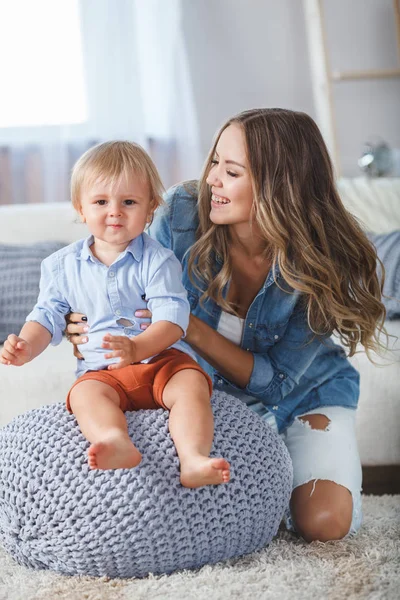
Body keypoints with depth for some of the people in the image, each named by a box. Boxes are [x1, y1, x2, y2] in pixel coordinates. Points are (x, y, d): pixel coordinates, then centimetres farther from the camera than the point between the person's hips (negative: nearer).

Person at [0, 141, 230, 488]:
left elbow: (172, 316, -12)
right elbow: (49, 316, 16)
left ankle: (193, 459, -50)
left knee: (192, 383, -30)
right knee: (84, 393, -31)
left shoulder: (157, 260, -1)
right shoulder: (63, 265, 10)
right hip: (103, 370, 1)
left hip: (163, 357, -1)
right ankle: (118, 443, -60)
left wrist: (137, 348, -31)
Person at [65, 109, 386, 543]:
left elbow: (276, 381, -24)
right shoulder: (182, 214, -22)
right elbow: (137, 306, -7)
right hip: (208, 394, 2)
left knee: (323, 522, -20)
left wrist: (191, 329, -38)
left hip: (303, 397, -2)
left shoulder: (322, 266, -27)